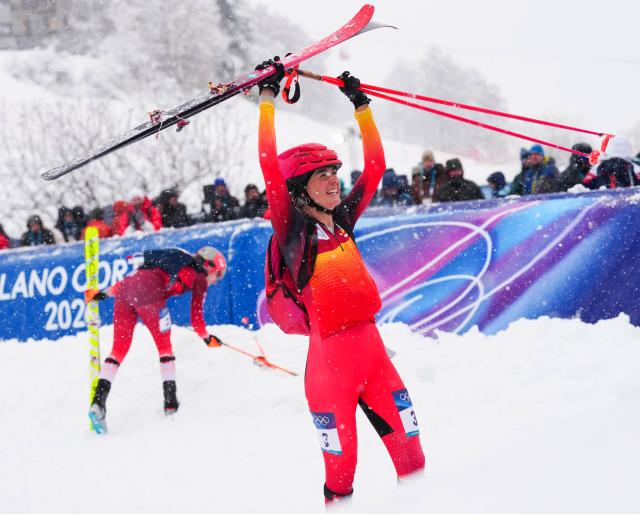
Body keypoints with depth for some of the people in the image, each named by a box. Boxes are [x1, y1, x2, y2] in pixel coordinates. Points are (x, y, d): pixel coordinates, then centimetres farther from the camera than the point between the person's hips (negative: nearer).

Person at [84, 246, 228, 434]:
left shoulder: (180, 261, 35)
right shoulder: (200, 277, 17)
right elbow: (196, 317, 13)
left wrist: (105, 293, 26)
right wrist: (207, 338, 32)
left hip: (124, 291, 6)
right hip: (149, 293, -6)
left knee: (119, 349, 7)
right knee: (164, 346, 10)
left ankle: (98, 399, -7)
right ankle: (171, 403, 8)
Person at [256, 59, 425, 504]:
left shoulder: (343, 221, 11)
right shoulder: (292, 229, -5)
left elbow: (375, 167, 17)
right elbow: (270, 166, -15)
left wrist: (361, 106, 17)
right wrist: (268, 99, -13)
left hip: (371, 345, 5)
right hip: (330, 352, -5)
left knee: (409, 444, 4)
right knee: (341, 464, 0)